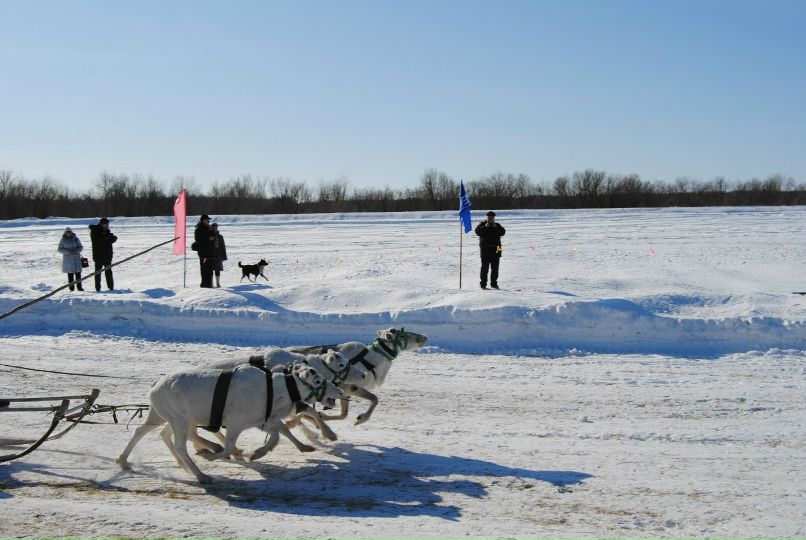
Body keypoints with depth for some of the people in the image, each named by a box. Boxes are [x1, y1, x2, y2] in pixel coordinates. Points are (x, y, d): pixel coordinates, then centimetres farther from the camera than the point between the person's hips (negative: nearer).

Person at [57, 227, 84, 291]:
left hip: (76, 258, 1)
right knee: (70, 274, -1)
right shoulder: (63, 240, 3)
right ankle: (71, 288, 4)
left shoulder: (76, 239, 5)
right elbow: (60, 249, 2)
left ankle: (79, 287, 0)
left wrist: (76, 251, -13)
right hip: (67, 259, -1)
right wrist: (67, 252, -14)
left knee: (78, 273, -5)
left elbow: (81, 247, 7)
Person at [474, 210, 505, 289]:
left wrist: (496, 227, -13)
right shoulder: (482, 224, 7)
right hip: (485, 248, -3)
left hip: (495, 249, 3)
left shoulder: (497, 225, 15)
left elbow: (503, 232, -1)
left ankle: (494, 283, 11)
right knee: (484, 267, -6)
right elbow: (478, 232, -9)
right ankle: (483, 283, -3)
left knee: (495, 267, 4)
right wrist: (485, 227, -20)